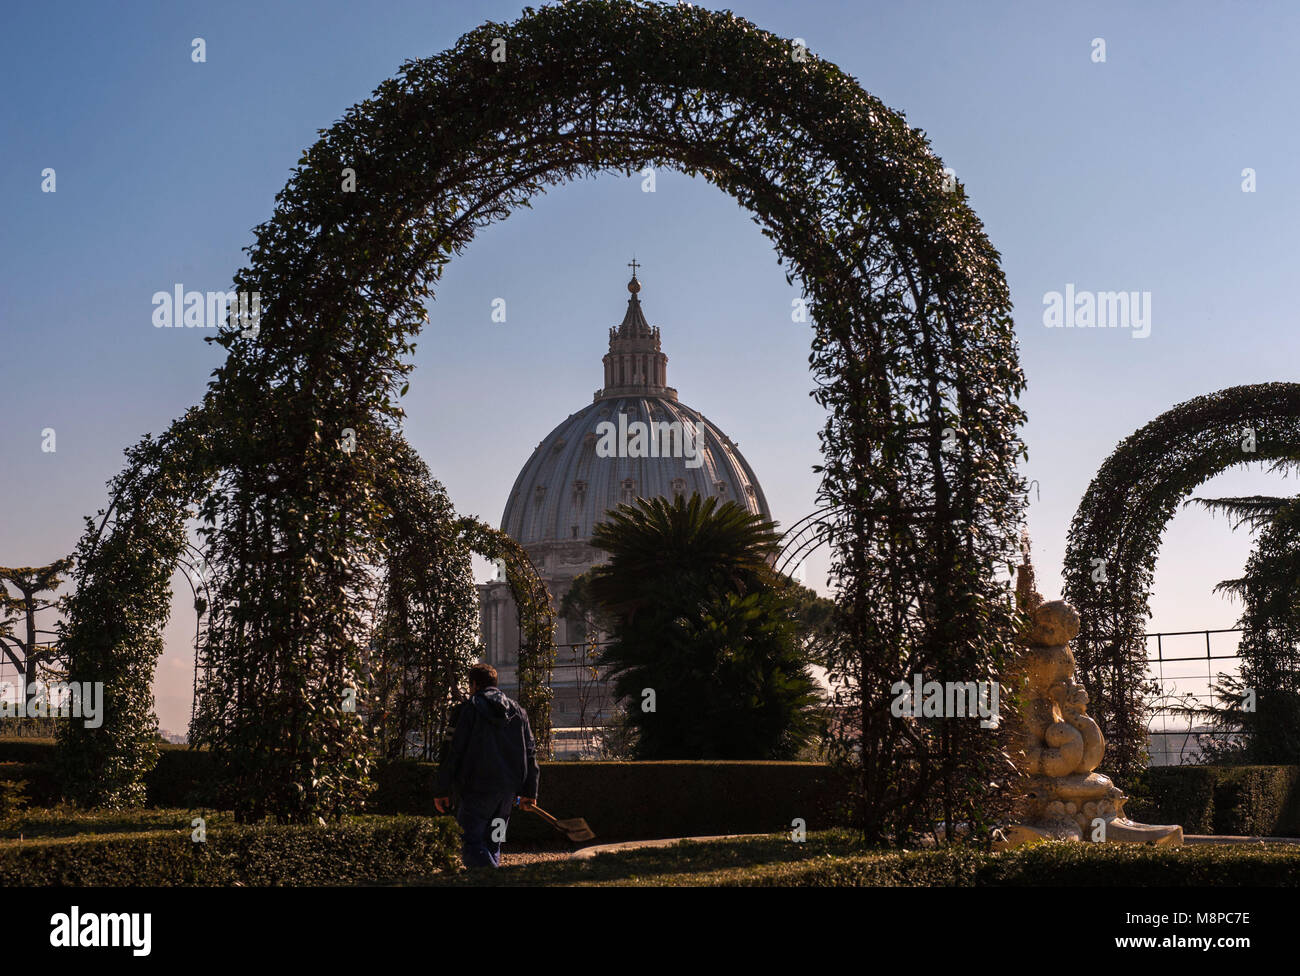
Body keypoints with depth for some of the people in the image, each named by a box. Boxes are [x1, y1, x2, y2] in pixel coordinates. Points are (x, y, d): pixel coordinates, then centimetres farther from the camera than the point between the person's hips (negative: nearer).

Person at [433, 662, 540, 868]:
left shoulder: (470, 708, -3)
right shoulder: (517, 711, 14)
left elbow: (454, 751, -7)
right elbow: (530, 753, 13)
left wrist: (441, 790, -2)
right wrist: (529, 791, 17)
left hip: (479, 788, -6)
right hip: (508, 790, 6)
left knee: (470, 842, -3)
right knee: (492, 843, 16)